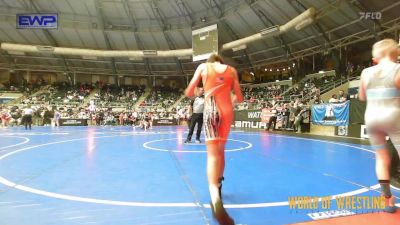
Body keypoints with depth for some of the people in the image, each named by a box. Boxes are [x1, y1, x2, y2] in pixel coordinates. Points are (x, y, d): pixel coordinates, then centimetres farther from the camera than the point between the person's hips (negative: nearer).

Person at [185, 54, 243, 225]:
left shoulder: (203, 67, 11)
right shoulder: (231, 70, 15)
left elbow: (189, 93, 8)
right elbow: (239, 98, 14)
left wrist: (197, 93, 30)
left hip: (211, 109, -3)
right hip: (228, 110, 3)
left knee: (213, 154, -13)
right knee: (221, 150, 19)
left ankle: (215, 200, -32)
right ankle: (218, 187, 36)